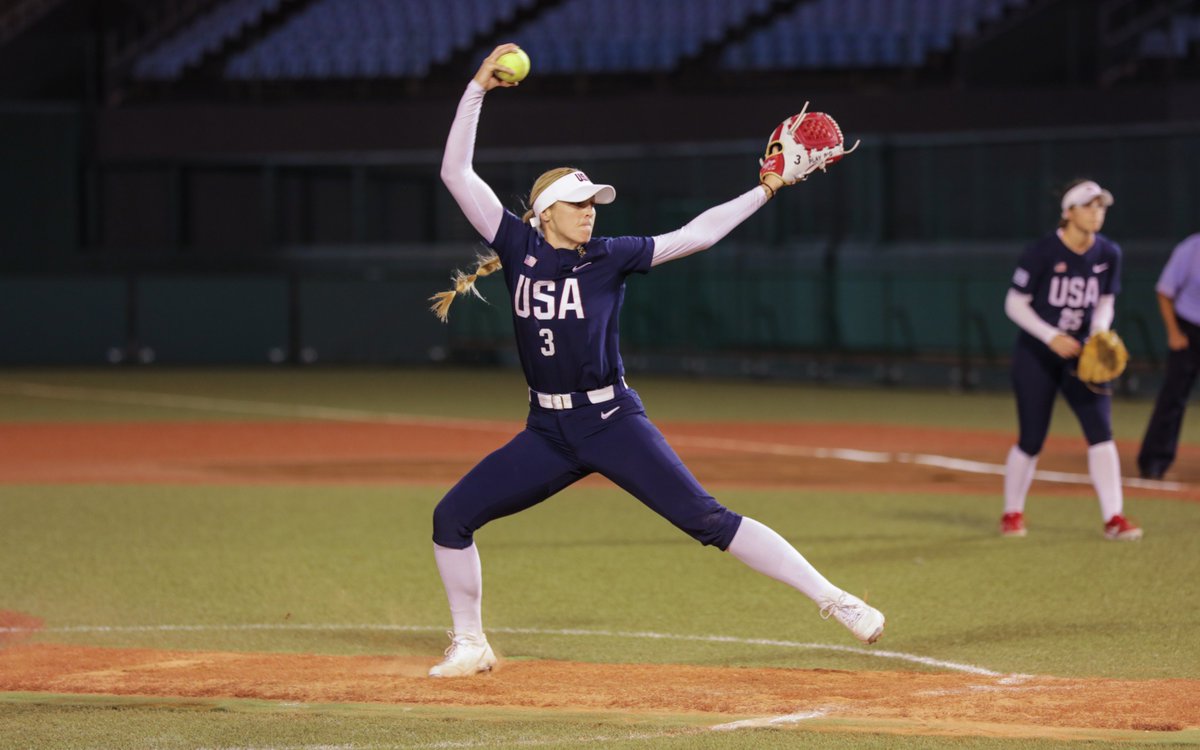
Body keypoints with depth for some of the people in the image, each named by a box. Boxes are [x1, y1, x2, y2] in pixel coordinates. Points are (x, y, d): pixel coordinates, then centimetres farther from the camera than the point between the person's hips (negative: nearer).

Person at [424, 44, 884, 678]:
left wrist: (764, 190, -5)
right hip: (547, 433, 3)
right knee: (452, 516, -3)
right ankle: (469, 645, 13)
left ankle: (832, 600, -13)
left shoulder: (609, 258, 0)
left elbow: (694, 235, 0)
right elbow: (456, 173, -2)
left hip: (612, 423, -3)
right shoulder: (520, 248, 2)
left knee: (707, 519, -12)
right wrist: (478, 88, -8)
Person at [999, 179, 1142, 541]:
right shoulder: (1042, 252, -15)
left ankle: (1113, 517, -9)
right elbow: (1015, 304, -11)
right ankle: (1012, 514, 21)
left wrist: (1099, 334, -11)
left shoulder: (1108, 254, -1)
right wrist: (1051, 336, -22)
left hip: (1080, 354, 4)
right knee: (1031, 440, 1)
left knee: (1101, 430, -10)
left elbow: (1105, 302, 10)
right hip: (1036, 357, -3)